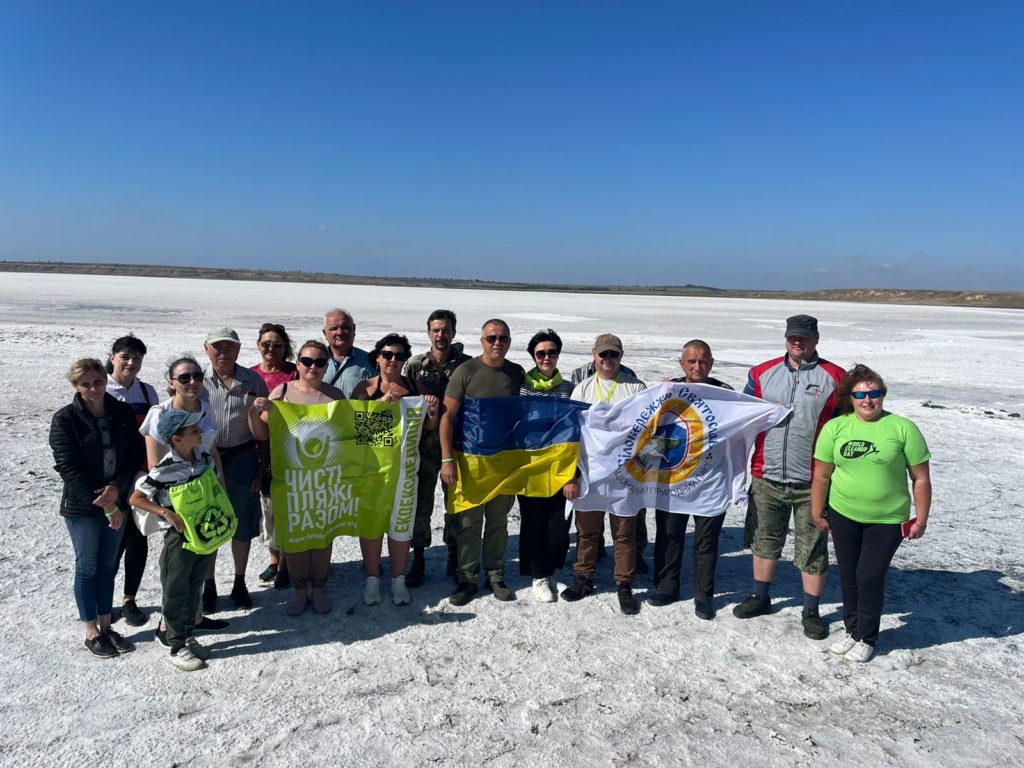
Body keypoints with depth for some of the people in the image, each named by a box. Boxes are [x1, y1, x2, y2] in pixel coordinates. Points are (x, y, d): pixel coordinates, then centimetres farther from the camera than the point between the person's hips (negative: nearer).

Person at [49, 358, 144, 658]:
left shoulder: (123, 413, 0)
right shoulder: (65, 419, -11)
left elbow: (135, 454, -1)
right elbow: (69, 468, -14)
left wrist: (116, 488, -18)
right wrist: (105, 506, -16)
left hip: (117, 501, 4)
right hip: (82, 507, -4)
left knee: (108, 565, 14)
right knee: (88, 567, 8)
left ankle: (106, 626, 28)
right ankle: (92, 633, 21)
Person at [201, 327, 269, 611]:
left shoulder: (253, 381, -1)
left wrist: (262, 467, -1)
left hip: (242, 460, 1)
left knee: (242, 524, 10)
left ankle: (240, 584, 29)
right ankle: (208, 586, 26)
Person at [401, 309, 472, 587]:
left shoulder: (467, 365, -1)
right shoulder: (414, 365, 0)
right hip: (425, 445, 0)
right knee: (421, 502, 4)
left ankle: (454, 554, 28)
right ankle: (419, 558, 18)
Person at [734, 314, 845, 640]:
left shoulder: (834, 378, -3)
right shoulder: (762, 373, 5)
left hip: (811, 482, -3)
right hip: (766, 477, 3)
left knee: (812, 549, 8)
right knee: (765, 540, 16)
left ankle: (810, 612, 23)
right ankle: (760, 597, 34)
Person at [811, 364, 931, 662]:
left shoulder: (902, 428, -9)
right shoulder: (835, 427, -4)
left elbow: (920, 478, -4)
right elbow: (821, 475, 1)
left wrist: (921, 519, -4)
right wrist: (817, 513, 5)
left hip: (888, 520, -3)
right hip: (843, 515, 3)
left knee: (870, 577, 0)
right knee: (848, 576, 13)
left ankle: (867, 638, 21)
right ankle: (852, 630, 33)